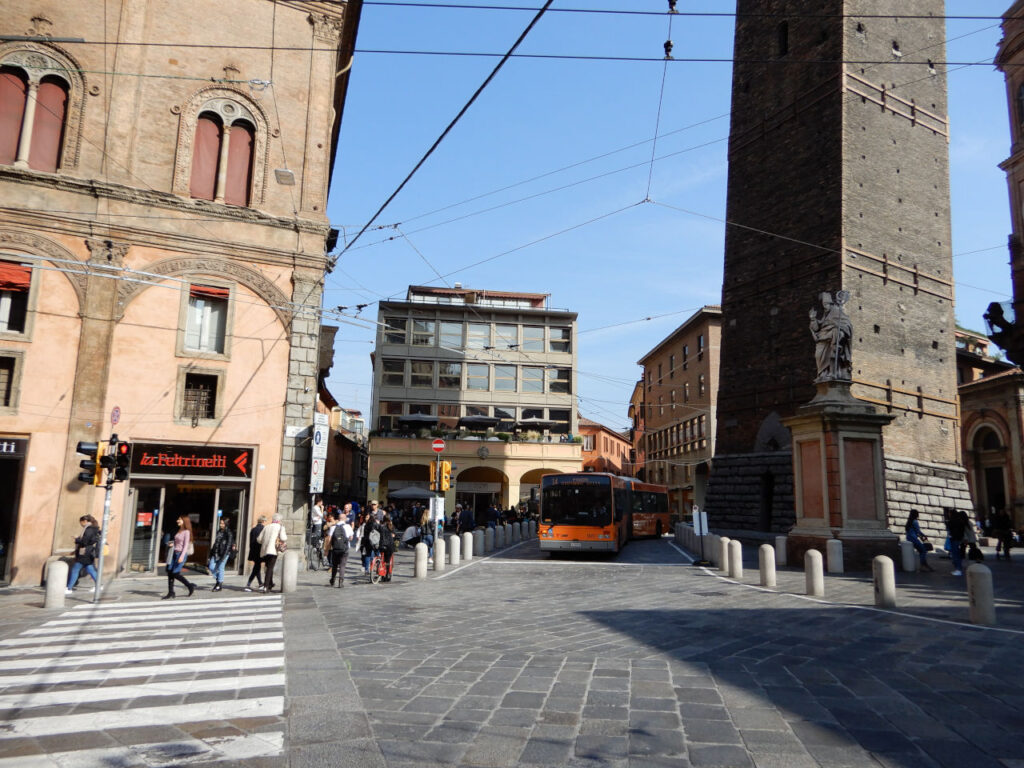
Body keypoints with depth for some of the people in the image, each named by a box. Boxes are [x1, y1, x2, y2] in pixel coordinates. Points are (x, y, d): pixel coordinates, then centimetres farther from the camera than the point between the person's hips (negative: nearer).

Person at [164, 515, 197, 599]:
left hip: (181, 554, -8)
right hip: (175, 553, 8)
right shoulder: (179, 531, 15)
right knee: (170, 572, 0)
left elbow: (186, 545, -14)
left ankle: (190, 586, 6)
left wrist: (182, 556, -21)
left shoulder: (186, 532, -9)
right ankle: (170, 593, 5)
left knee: (175, 573, -10)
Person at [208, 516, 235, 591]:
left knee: (220, 568, -2)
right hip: (216, 553, 7)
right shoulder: (219, 531, 13)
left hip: (223, 554, -7)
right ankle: (217, 580, 21)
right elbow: (216, 542, 20)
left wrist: (224, 555, -19)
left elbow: (228, 545, -13)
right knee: (212, 567, 0)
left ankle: (219, 585, 8)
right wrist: (212, 551, 17)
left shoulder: (229, 533, -8)